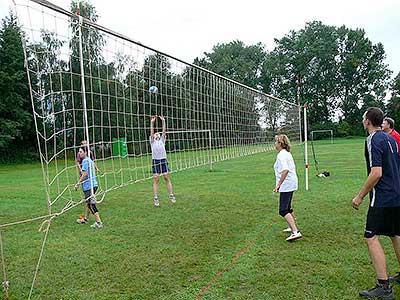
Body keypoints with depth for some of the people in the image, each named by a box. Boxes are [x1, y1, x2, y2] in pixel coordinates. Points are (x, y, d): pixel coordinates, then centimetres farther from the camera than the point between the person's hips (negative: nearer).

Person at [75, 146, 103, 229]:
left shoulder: (85, 161, -13)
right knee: (88, 203, 21)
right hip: (94, 184, 10)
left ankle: (99, 222, -7)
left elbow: (85, 174, -20)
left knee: (91, 204, -6)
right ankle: (85, 219, 35)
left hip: (88, 186, -10)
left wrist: (78, 183, -13)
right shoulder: (90, 160, 15)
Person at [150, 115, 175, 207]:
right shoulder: (152, 141, 13)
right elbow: (151, 132, 2)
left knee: (167, 178, 1)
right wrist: (152, 122, -5)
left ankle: (171, 195, 8)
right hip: (155, 161, -1)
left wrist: (163, 121, 4)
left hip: (163, 160, 2)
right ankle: (156, 198, 1)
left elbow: (164, 131, 9)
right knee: (156, 179, -2)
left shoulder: (162, 140, 17)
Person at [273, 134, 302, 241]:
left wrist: (278, 184, -27)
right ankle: (293, 227, 38)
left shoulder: (281, 155, -17)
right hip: (292, 183, 10)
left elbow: (285, 171, -29)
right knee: (288, 208, 24)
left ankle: (296, 232, -17)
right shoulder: (288, 153, 14)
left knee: (283, 211, -10)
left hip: (286, 185, -10)